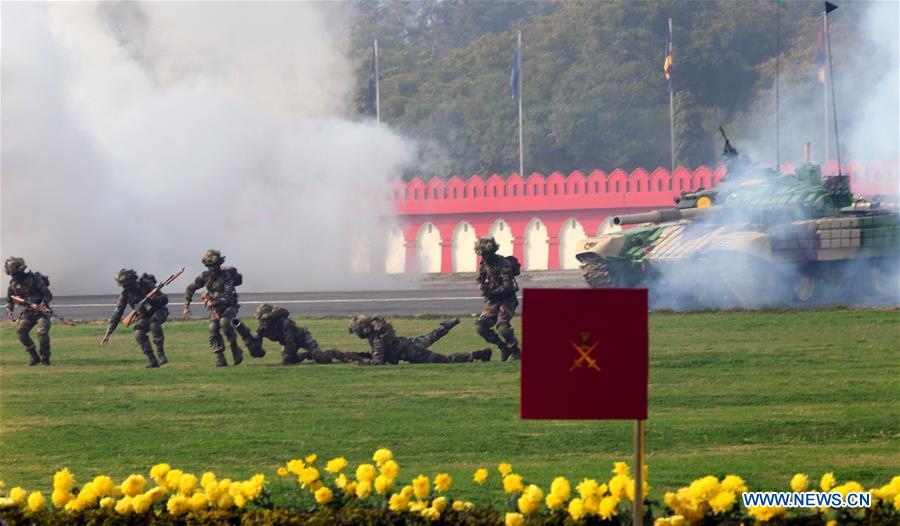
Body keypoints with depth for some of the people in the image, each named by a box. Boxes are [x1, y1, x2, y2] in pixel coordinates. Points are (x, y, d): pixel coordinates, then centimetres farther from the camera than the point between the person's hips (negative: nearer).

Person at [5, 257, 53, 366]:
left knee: (42, 332, -24)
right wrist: (9, 312, -4)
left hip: (41, 311, -5)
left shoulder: (34, 279, -14)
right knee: (20, 331, -18)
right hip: (27, 312, 5)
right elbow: (10, 301, 14)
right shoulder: (13, 284, 2)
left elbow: (48, 295, -13)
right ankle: (34, 357, -5)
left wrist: (42, 305, -29)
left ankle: (45, 358, -3)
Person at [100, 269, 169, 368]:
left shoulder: (146, 285, -21)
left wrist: (153, 299, -40)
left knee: (154, 323, -37)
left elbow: (165, 299, -19)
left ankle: (161, 354, -31)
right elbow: (117, 313, -9)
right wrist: (108, 333, -15)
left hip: (158, 312, -3)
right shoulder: (125, 294, -12)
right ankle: (152, 361, -20)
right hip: (143, 317, 3)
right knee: (139, 333, -27)